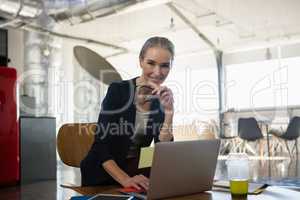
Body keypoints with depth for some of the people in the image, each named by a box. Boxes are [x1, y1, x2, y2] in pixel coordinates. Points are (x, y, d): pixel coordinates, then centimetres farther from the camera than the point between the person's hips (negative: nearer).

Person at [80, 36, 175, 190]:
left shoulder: (164, 99, -1)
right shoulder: (118, 90, -14)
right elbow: (101, 145, -18)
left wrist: (169, 113, -18)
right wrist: (124, 179, -31)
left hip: (136, 173, 4)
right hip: (101, 175, -3)